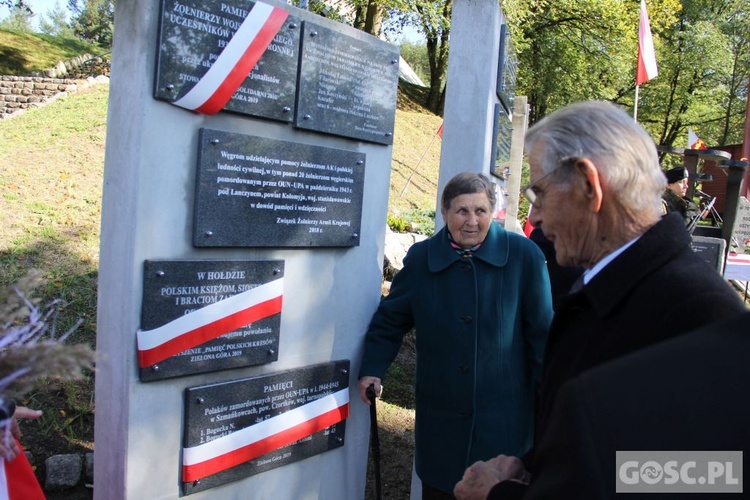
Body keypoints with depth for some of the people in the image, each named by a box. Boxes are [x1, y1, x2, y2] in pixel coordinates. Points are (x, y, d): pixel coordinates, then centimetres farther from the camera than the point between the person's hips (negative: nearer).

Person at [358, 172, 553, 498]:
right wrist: (372, 369, -4)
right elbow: (390, 320, 8)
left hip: (504, 420, -2)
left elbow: (542, 333, -3)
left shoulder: (523, 256, -8)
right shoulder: (420, 258, -1)